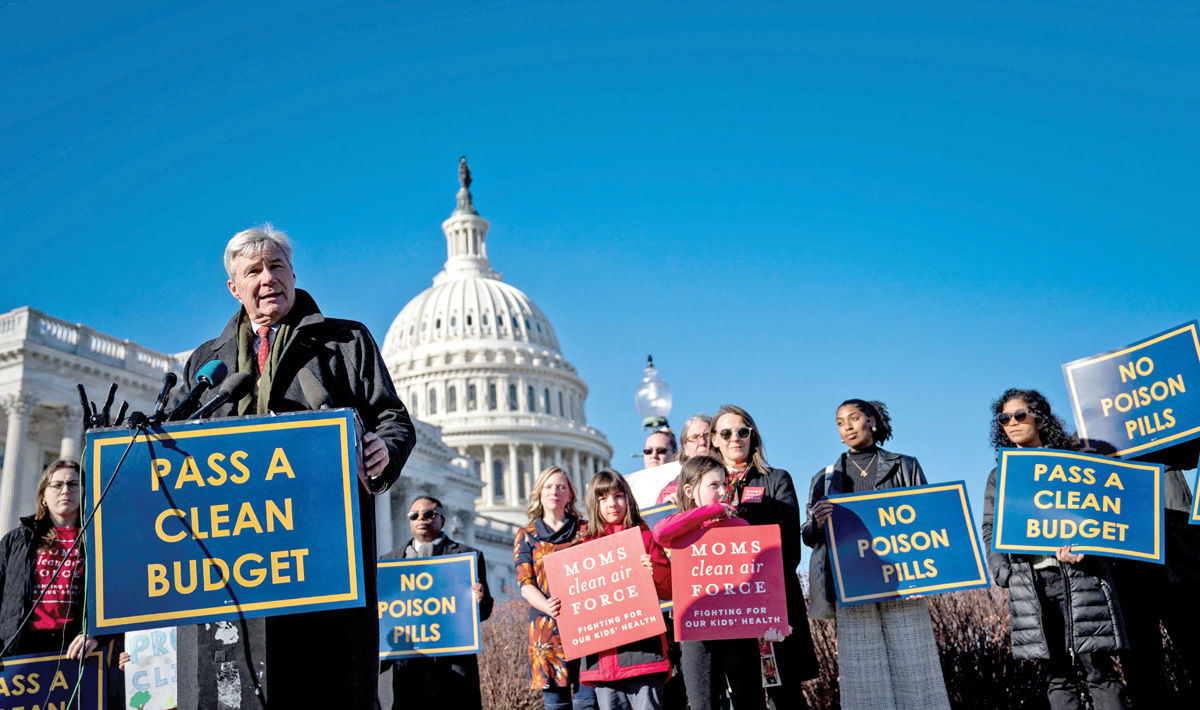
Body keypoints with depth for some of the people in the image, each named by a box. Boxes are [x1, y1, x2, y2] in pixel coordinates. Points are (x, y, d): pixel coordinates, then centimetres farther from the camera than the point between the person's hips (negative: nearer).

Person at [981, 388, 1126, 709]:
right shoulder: (1000, 475, 17)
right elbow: (990, 529, 14)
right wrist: (1002, 572, -2)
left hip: (1077, 573, -2)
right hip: (1029, 583, 2)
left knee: (1097, 667, -5)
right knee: (1056, 674, 2)